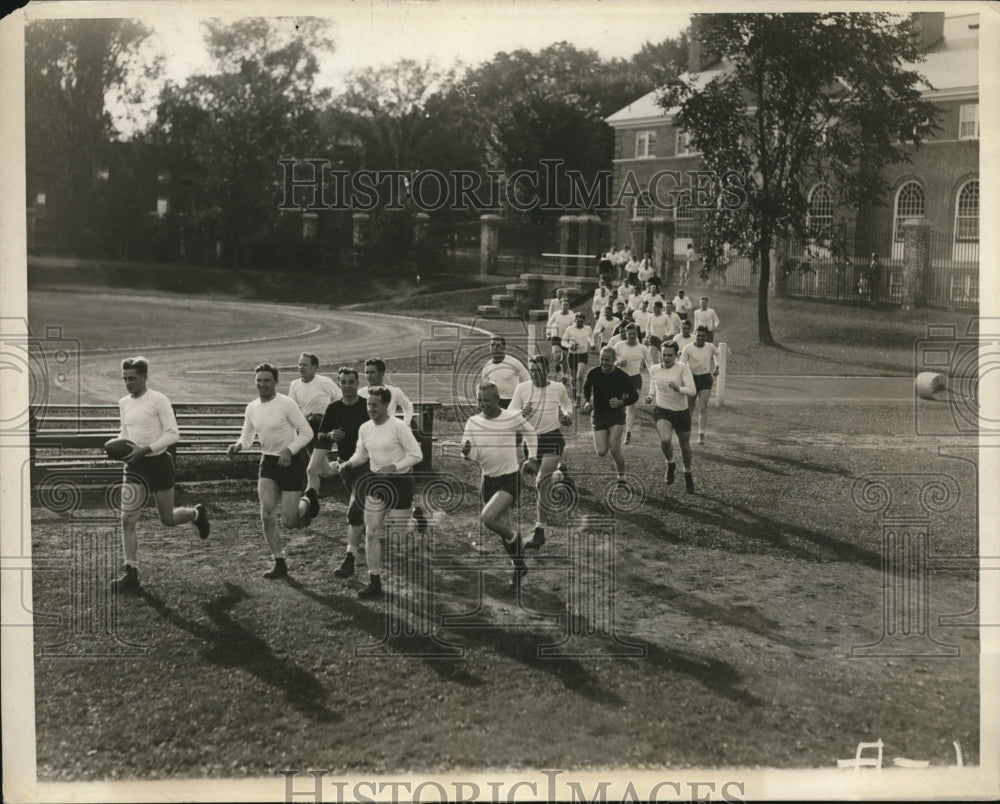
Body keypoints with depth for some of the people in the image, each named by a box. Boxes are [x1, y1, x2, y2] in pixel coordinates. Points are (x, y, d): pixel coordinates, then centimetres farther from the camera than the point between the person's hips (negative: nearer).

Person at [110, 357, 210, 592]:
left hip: (158, 463, -5)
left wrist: (146, 449, -24)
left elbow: (173, 434, -14)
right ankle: (131, 572, 1)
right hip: (134, 466, 5)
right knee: (127, 519, -5)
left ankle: (197, 514, 40)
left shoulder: (158, 400, -12)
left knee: (167, 519, 7)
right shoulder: (123, 403, 8)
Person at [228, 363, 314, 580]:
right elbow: (247, 437, 13)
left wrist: (289, 450, -24)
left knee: (288, 522, -4)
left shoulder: (286, 404, -14)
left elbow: (307, 432, -12)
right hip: (268, 462, 5)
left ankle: (304, 504, 32)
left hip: (291, 462, -5)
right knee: (267, 515, -7)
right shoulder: (252, 408, 5)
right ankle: (279, 563, 5)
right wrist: (238, 446, -9)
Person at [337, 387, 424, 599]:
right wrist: (348, 464, -4)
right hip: (376, 483, 6)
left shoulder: (399, 427, -15)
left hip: (399, 482, -6)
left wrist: (394, 467, -24)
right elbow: (361, 453, 16)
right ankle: (375, 581, 10)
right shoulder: (364, 428, 3)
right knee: (372, 533, 2)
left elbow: (416, 455, -13)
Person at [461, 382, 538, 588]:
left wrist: (532, 458, 7)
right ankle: (519, 565, 34)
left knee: (487, 518, -24)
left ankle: (513, 537, 6)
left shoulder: (513, 418, -11)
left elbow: (530, 434, 9)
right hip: (488, 479, 4)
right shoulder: (473, 422, -5)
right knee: (503, 525, 15)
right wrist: (467, 453, -29)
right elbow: (472, 454, -7)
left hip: (510, 478, -4)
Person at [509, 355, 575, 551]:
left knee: (541, 483, -18)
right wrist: (521, 413, -21)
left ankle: (539, 531, -17)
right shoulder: (523, 388, -2)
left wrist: (567, 415, -1)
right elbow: (509, 413, 0)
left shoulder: (558, 388, -2)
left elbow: (567, 404, 20)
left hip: (552, 438, -3)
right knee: (541, 484, 18)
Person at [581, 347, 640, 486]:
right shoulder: (593, 373, -6)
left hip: (616, 414, -2)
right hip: (598, 415, 2)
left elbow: (634, 396, -3)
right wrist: (586, 402, -5)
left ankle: (622, 480, 8)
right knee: (601, 452, -6)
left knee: (615, 450, -12)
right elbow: (586, 388, 14)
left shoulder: (622, 376, -11)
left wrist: (621, 403, -21)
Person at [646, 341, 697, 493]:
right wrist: (650, 397, -2)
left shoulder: (683, 368, -11)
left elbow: (692, 391, -20)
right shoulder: (654, 370, 1)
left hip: (682, 412, -1)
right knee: (665, 439, -26)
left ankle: (688, 474, 39)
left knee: (685, 445, 12)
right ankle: (670, 464, 5)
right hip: (662, 411, 1)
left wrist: (678, 388, -38)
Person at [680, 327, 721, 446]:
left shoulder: (710, 347, -4)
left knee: (703, 407, -8)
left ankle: (701, 434, -7)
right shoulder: (688, 348, -13)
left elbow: (717, 353, 20)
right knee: (690, 407, 11)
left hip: (705, 379, 1)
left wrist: (716, 367, 12)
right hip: (692, 378, -1)